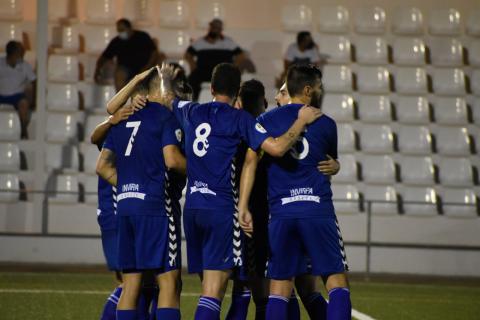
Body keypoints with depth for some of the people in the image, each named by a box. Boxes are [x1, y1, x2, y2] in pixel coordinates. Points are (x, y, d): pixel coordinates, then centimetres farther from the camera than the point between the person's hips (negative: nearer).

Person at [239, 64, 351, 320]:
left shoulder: (266, 121, 10)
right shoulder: (325, 124, 8)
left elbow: (251, 161, -2)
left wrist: (243, 206, -4)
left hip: (280, 212, 2)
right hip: (318, 209, -2)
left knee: (279, 287, 5)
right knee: (337, 280, 2)